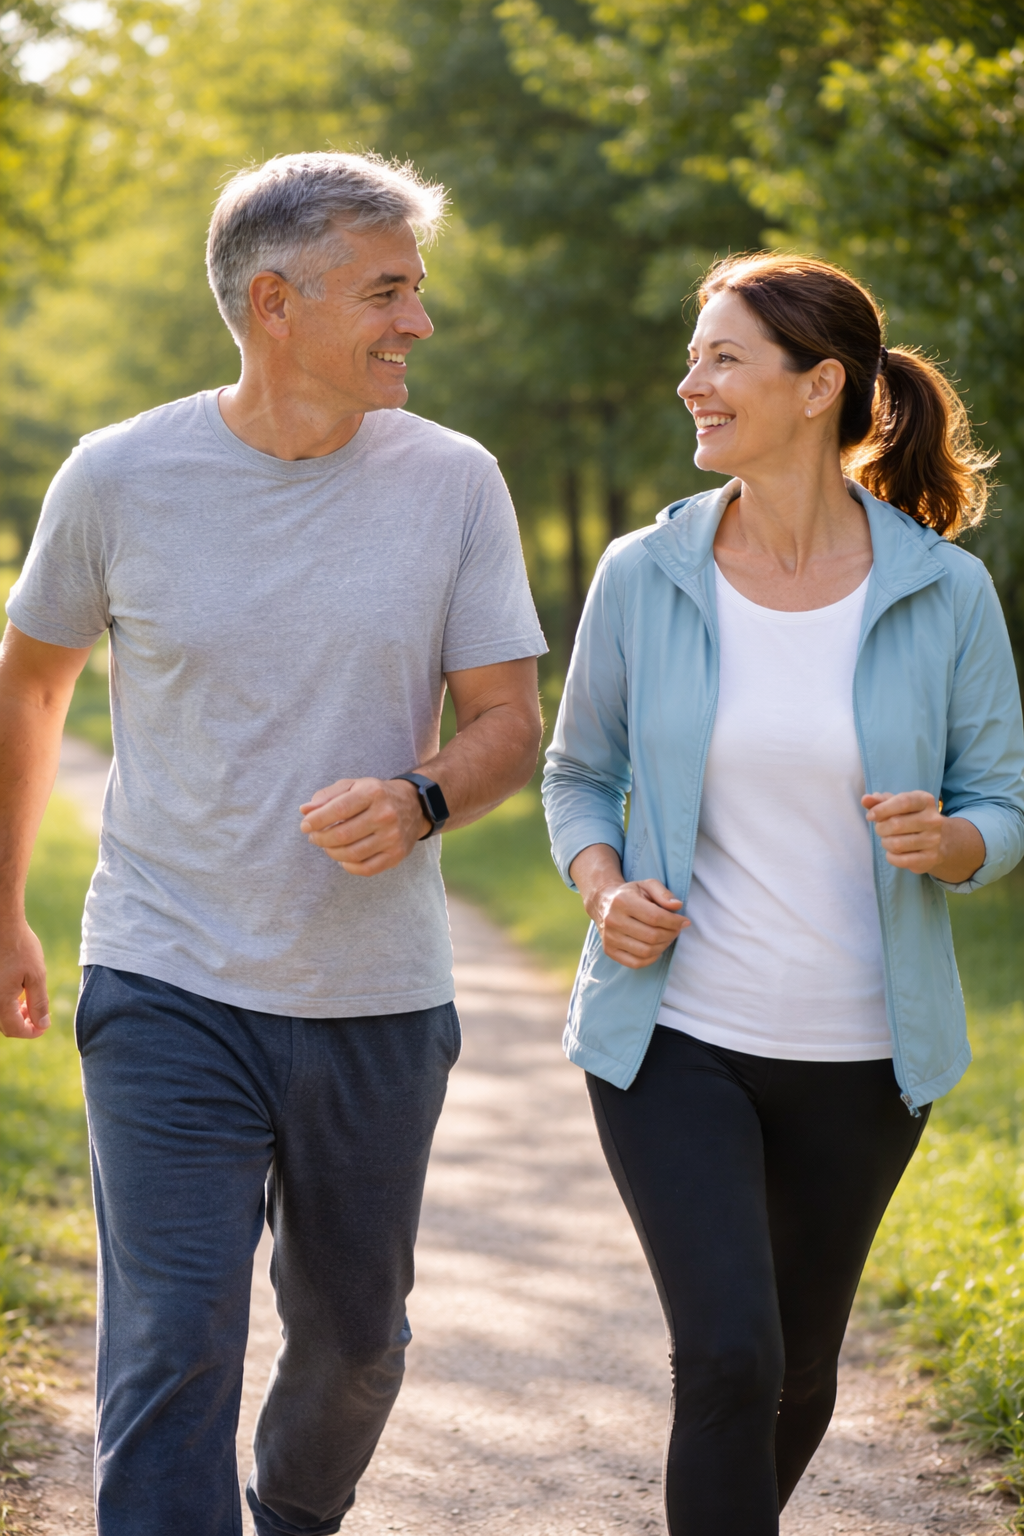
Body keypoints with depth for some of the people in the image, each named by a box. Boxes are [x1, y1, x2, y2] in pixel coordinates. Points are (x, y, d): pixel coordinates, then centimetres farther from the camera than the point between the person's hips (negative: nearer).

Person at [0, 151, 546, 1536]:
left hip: (379, 1003, 3)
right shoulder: (121, 478, -5)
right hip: (168, 994, -2)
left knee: (354, 1340, 18)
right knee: (171, 1357, -10)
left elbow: (509, 727, -1)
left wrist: (417, 799, -24)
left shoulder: (455, 484, -2)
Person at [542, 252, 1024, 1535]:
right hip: (675, 1032, -1)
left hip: (858, 1051, 1)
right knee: (727, 1357, -15)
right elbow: (578, 771, 8)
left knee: (800, 1366, 16)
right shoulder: (644, 577, -4)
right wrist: (602, 889, -12)